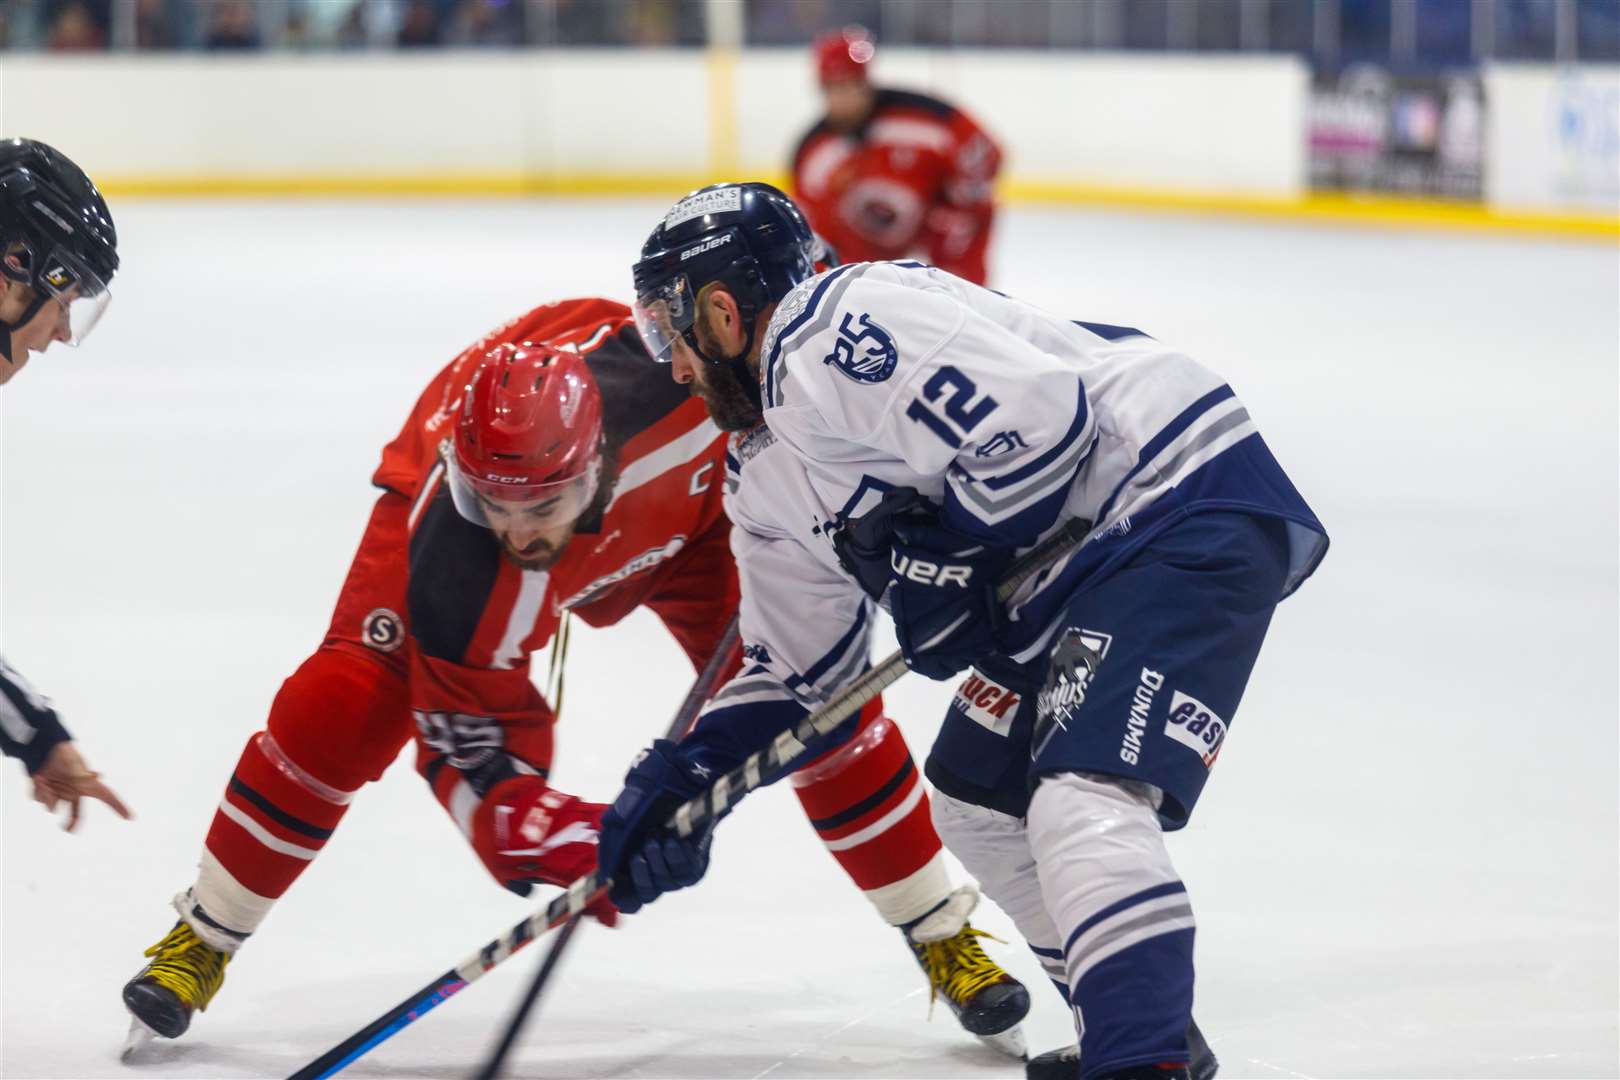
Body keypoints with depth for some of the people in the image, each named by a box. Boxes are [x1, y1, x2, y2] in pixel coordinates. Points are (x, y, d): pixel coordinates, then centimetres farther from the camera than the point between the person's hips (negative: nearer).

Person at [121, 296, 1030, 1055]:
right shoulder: (450, 567, -41)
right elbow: (476, 747, -28)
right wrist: (536, 832, -47)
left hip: (680, 489, 2)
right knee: (344, 704, -18)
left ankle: (946, 937, 13)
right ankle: (201, 942, 4)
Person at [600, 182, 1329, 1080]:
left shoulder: (825, 334, -15)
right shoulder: (764, 476, 18)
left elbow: (1038, 418, -24)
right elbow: (795, 668, 25)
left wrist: (944, 556, -15)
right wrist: (679, 780, 16)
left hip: (1184, 497, -12)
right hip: (1072, 567, 12)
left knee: (1082, 802, -25)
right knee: (975, 799, 19)